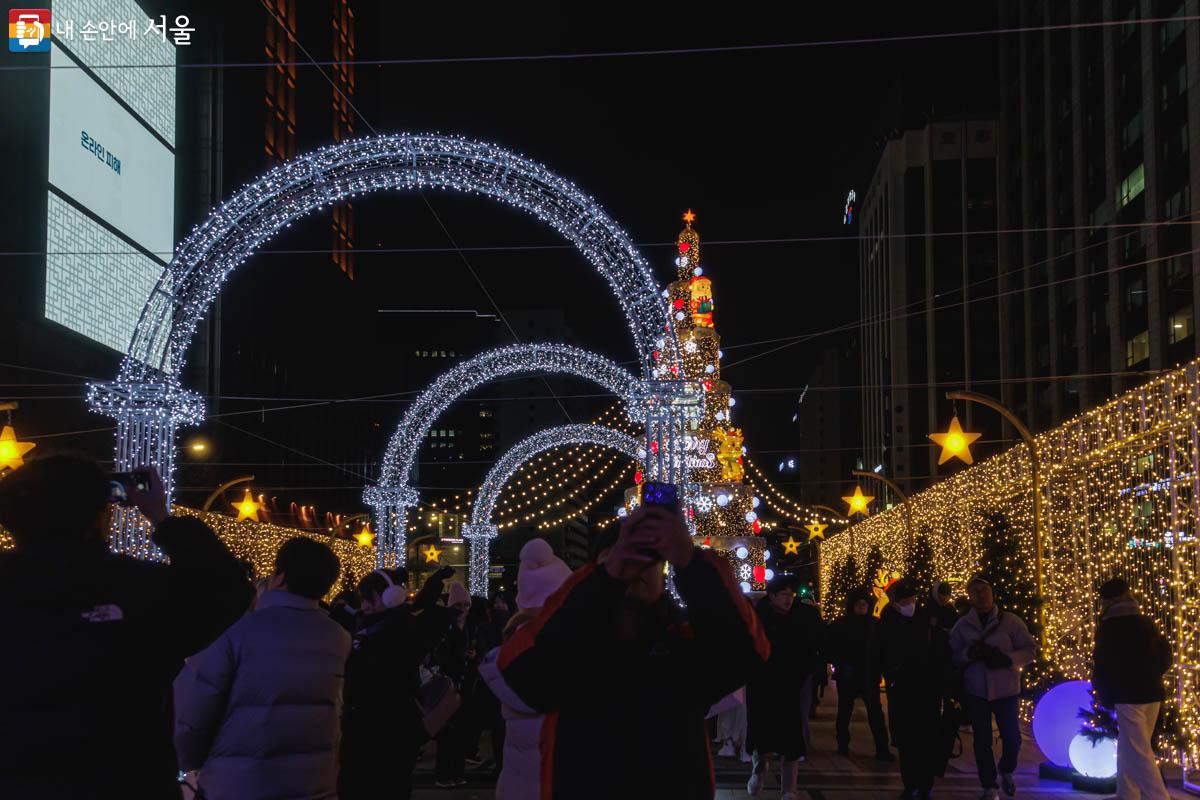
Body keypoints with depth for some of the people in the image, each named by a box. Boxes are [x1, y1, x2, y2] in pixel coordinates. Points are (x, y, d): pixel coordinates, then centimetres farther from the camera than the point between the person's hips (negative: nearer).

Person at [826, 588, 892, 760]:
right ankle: (843, 745, 24)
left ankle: (882, 749, -4)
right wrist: (841, 666, -10)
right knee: (845, 711, 11)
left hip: (870, 676, 0)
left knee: (876, 713, -4)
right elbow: (831, 650, 0)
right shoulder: (839, 625, -2)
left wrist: (879, 668, -5)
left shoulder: (875, 625, 2)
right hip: (847, 676, 0)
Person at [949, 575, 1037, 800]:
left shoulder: (1010, 620, -4)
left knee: (1012, 737, 4)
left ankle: (1006, 772, 34)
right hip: (975, 691, 1)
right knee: (982, 741, 6)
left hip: (1005, 689, -1)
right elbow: (953, 655, 2)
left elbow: (1030, 649, -3)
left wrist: (1007, 659, -20)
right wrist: (970, 653, -19)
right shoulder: (962, 625, 2)